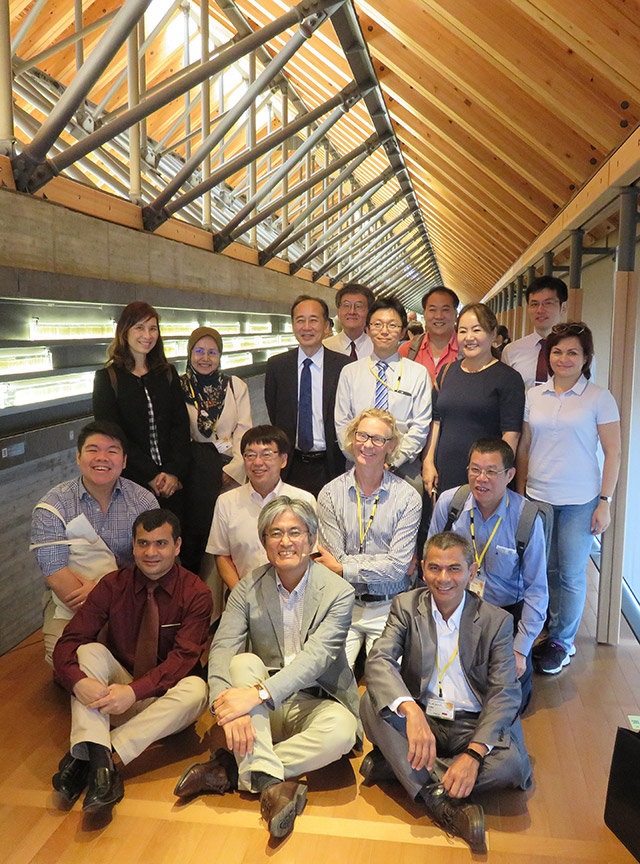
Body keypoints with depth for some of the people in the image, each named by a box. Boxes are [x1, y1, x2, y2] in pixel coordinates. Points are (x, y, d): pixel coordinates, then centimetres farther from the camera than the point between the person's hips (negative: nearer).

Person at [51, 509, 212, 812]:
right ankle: (96, 754, -38)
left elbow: (183, 658, -19)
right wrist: (78, 682, -32)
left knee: (196, 688, -32)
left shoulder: (196, 593, -10)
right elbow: (67, 642, -11)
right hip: (113, 697, 2)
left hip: (163, 700, -2)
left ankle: (106, 752, -34)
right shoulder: (113, 585, -4)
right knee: (91, 651, -23)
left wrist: (134, 691, -34)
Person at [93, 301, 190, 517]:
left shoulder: (167, 373, 10)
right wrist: (151, 475, -13)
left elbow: (181, 425, 4)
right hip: (131, 481, -3)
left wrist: (173, 471, -10)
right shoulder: (107, 378, 0)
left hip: (173, 481, 3)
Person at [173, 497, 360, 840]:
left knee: (342, 730, -33)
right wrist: (227, 705, -33)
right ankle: (271, 783, -33)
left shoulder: (338, 592, -10)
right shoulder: (248, 588, -1)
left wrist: (258, 693, -35)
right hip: (261, 709, 2)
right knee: (244, 661, -27)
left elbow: (316, 657, -21)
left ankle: (231, 768, -22)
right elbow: (222, 649, -13)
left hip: (312, 702, -1)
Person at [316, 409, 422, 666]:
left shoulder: (408, 497, -3)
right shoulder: (330, 493, 0)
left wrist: (342, 568, -9)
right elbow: (337, 558, -8)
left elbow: (396, 567, -9)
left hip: (387, 609, 0)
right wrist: (398, 565, -9)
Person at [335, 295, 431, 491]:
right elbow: (342, 424, 6)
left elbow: (421, 426, 0)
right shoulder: (349, 373, 8)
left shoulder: (418, 373, 5)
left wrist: (393, 461, -11)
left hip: (404, 468, -1)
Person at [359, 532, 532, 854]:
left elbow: (504, 692, -10)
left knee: (514, 763, -30)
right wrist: (410, 710, -38)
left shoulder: (496, 621, -4)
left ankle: (391, 764, -19)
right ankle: (443, 801, -26)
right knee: (370, 704, -27)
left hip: (472, 725, 0)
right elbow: (379, 661, -17)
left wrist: (473, 753, -27)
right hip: (419, 719, 0)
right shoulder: (406, 607, -2)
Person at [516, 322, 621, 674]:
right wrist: (521, 493, 8)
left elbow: (613, 453, -2)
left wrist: (605, 501, -6)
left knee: (571, 574, 4)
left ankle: (562, 642, 19)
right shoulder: (533, 396, 6)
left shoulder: (599, 397, -3)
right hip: (537, 498, 3)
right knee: (547, 570, 8)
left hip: (579, 501, -3)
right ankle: (554, 632, 25)